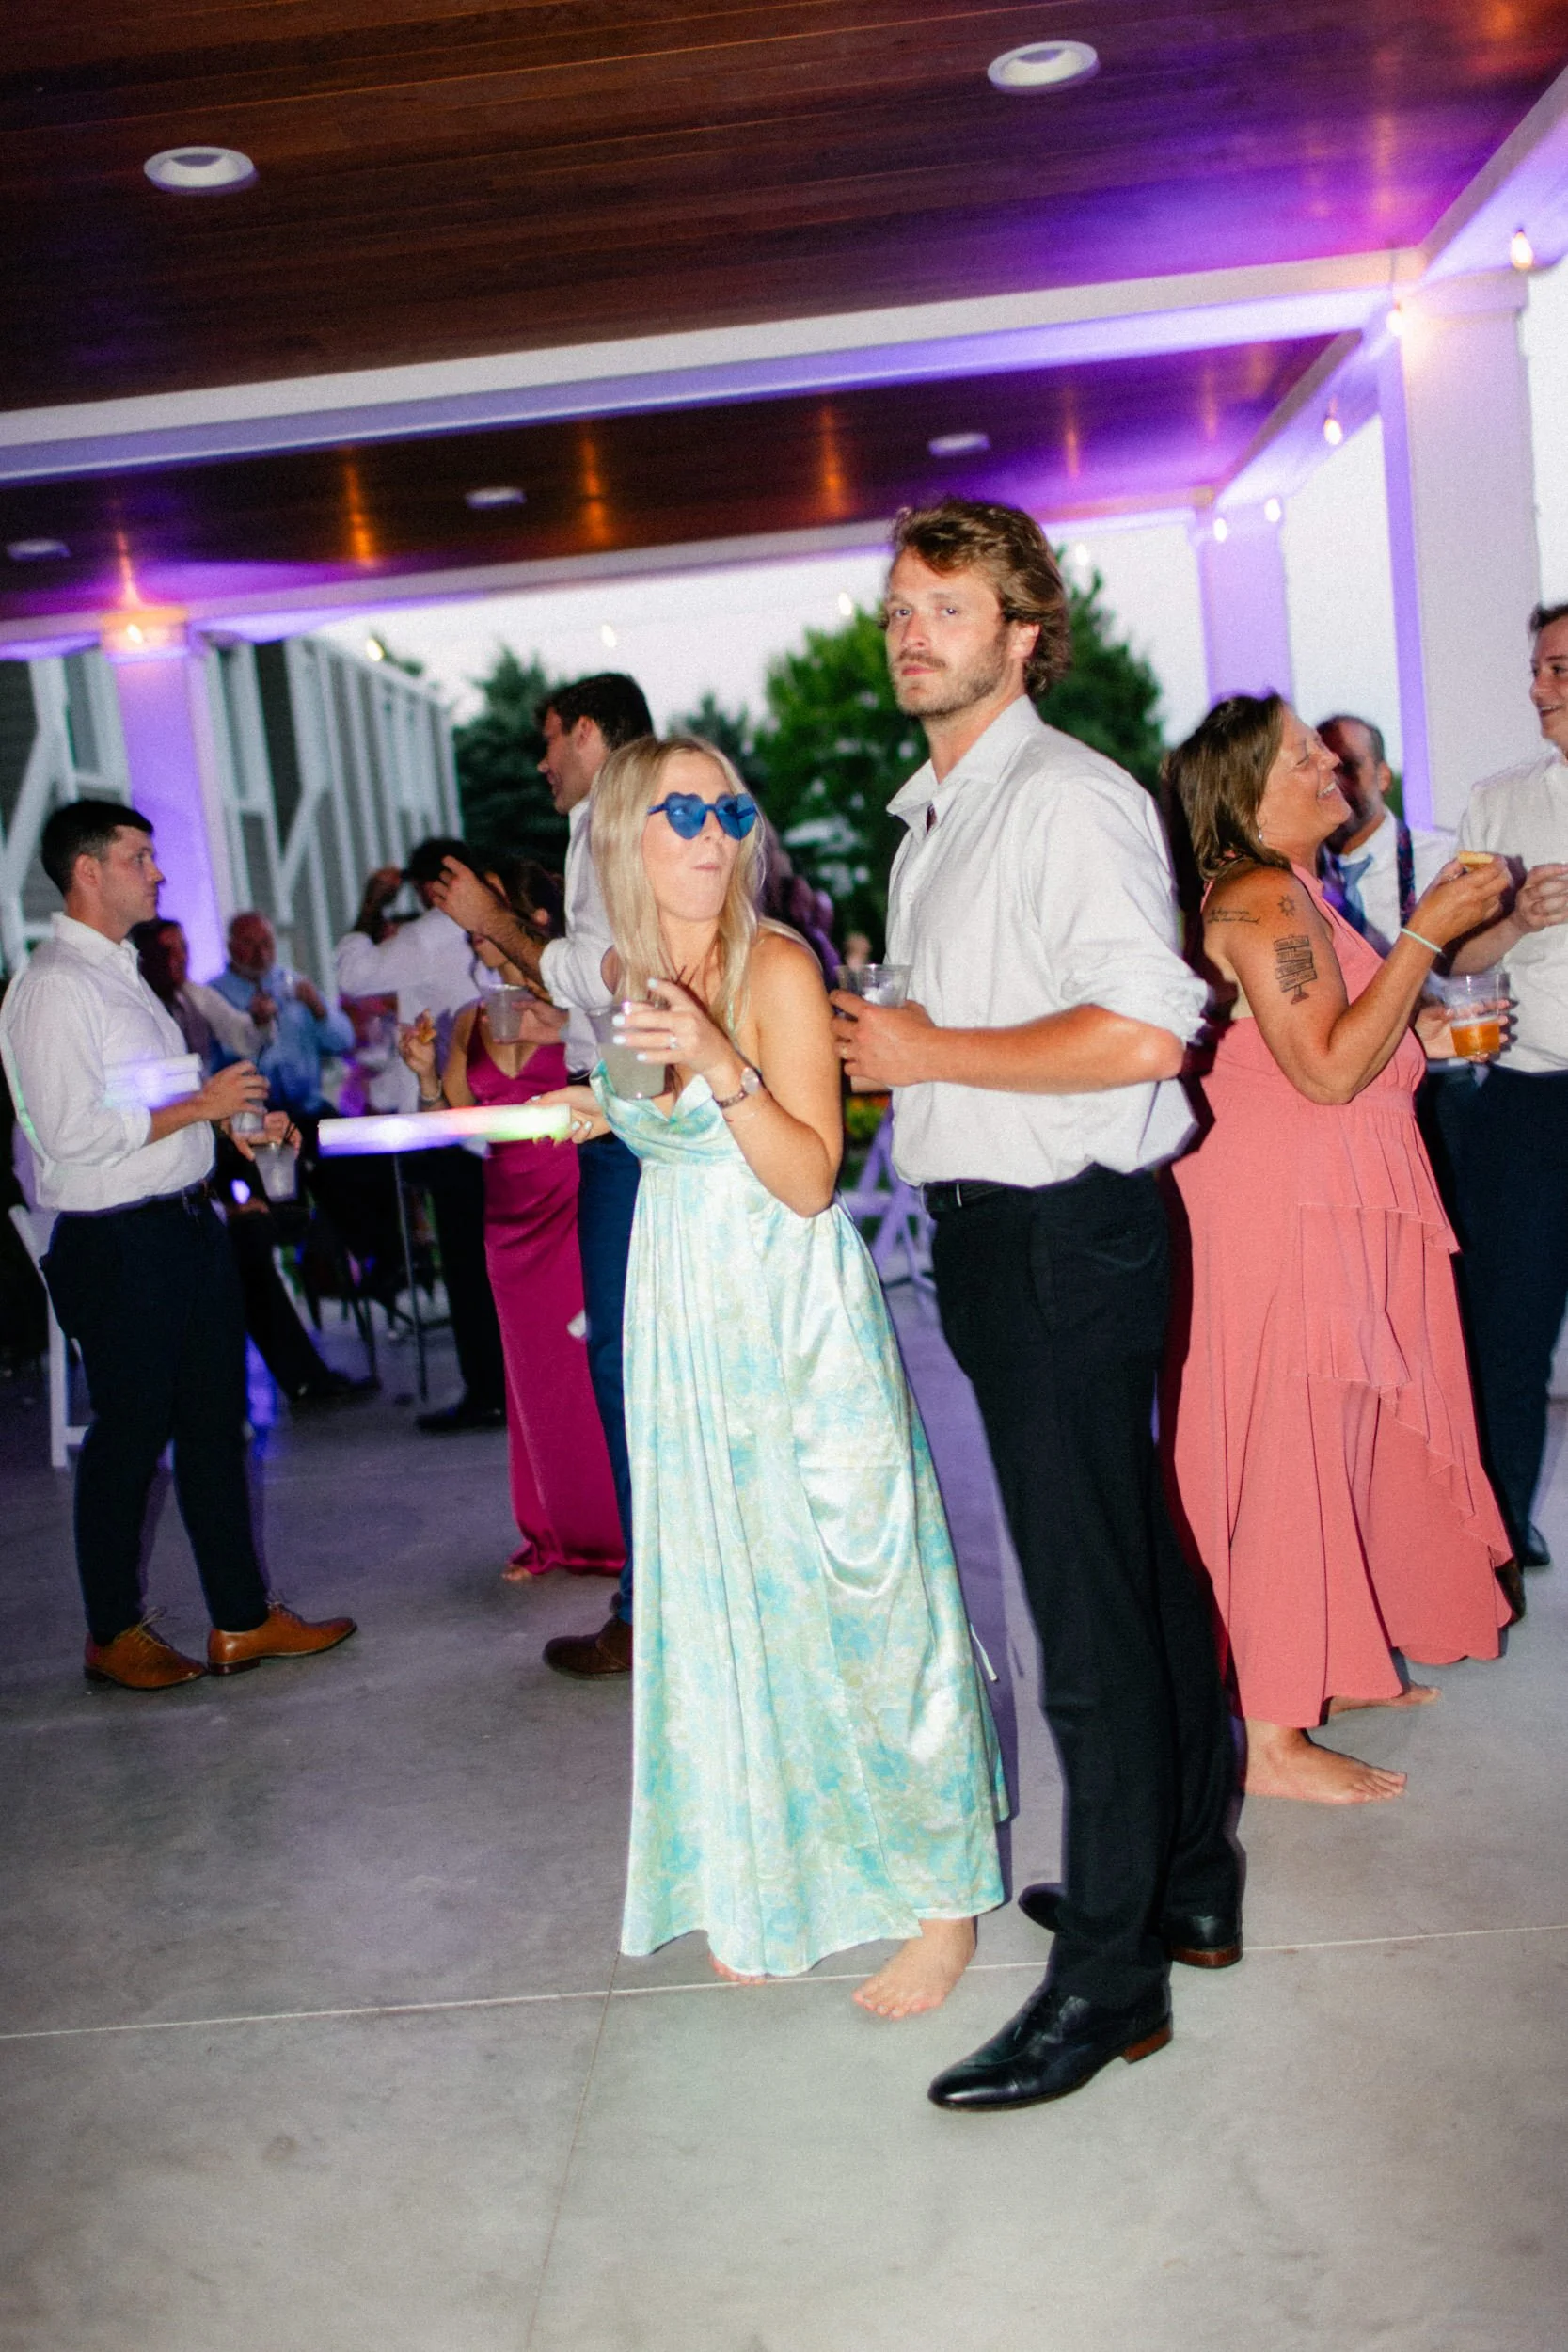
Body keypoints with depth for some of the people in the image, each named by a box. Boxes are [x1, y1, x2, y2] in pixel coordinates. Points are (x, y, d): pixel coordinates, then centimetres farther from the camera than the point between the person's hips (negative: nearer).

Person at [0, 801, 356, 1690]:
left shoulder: (121, 972, 15)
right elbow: (73, 1132, -23)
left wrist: (239, 1115, 9)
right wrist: (202, 1105, -17)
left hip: (188, 1224, 9)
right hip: (117, 1244, -9)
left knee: (216, 1424, 13)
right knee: (131, 1436, 5)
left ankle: (244, 1618, 23)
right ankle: (114, 1633, 23)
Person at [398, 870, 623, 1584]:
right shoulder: (471, 1022, 10)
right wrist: (425, 1072, -6)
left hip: (576, 1205, -5)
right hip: (511, 1217, 5)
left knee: (597, 1366, -2)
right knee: (534, 1377, 12)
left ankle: (624, 1530, 13)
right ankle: (554, 1533, 26)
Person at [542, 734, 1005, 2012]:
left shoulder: (777, 966, -13)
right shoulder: (629, 971, 6)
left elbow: (809, 1178, -19)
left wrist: (721, 1065, -29)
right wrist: (601, 1114, 10)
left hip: (799, 1317, -6)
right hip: (684, 1317, 6)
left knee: (844, 1591, 0)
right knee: (724, 1603, 12)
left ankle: (943, 1892, 17)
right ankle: (771, 1886, 29)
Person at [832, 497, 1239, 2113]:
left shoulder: (1069, 797, -13)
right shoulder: (930, 821, 17)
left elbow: (1143, 1029, -23)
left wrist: (927, 1053, -16)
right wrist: (874, 1043, 9)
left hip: (1065, 1233, -10)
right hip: (988, 1233, 10)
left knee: (1089, 1609, -3)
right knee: (1136, 1561, 18)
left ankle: (1110, 1975, 11)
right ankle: (1188, 1885, 33)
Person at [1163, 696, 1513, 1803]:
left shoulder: (1288, 891, 16)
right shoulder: (1265, 897, -17)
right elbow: (1327, 1069, -24)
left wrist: (1424, 1030, 13)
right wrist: (1427, 933, -19)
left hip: (1332, 1200, 11)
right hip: (1290, 1202, -10)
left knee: (1343, 1431, 17)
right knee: (1294, 1445, -7)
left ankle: (1333, 1667, 30)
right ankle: (1273, 1737, 1)